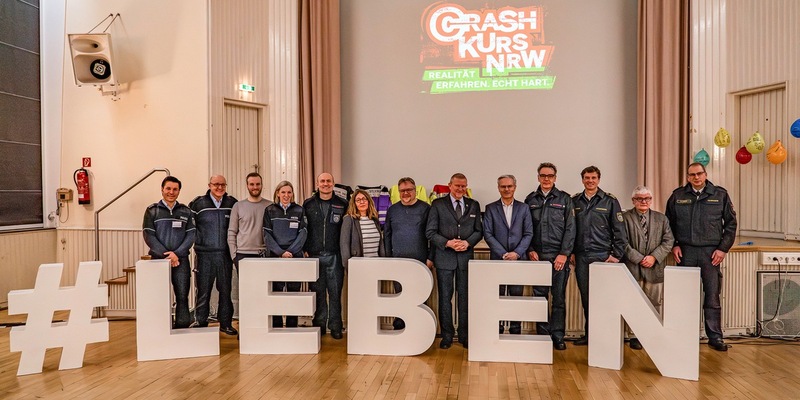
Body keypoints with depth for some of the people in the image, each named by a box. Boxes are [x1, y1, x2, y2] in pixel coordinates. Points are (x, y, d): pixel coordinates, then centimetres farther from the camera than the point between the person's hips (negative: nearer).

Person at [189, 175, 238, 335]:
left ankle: (226, 323, 19)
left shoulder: (232, 204, 4)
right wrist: (198, 240, -1)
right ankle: (200, 324, 17)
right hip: (204, 254, -2)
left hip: (225, 254, 2)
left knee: (225, 290, 9)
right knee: (203, 291, 4)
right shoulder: (198, 203, -1)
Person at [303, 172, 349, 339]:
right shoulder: (308, 204, 6)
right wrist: (304, 250, 0)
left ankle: (335, 326, 12)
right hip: (314, 255, 1)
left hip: (334, 255, -1)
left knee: (335, 291, 2)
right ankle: (319, 324, 19)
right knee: (318, 292, 7)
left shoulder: (342, 205, 5)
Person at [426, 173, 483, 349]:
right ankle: (447, 336, 17)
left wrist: (468, 242, -10)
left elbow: (479, 231, 9)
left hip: (466, 256, 2)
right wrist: (447, 243, -15)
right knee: (445, 297, 4)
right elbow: (430, 232, -2)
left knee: (465, 297, 8)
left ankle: (464, 335, 20)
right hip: (444, 257, -2)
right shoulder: (438, 204, 0)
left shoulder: (474, 205, 9)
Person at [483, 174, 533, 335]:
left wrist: (517, 253, -10)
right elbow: (487, 234, -2)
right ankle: (497, 330, 13)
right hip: (497, 259, 0)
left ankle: (516, 331, 14)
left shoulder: (523, 208, 8)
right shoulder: (490, 208, 5)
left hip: (519, 259, 1)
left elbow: (528, 234, 3)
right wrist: (503, 254, -10)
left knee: (517, 296, 4)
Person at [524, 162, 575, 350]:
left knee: (559, 297, 2)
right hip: (537, 256, 2)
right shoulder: (530, 200, 10)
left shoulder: (564, 199, 5)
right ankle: (542, 334, 16)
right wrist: (530, 250, -3)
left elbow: (570, 228, -1)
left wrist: (564, 254, -8)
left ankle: (558, 335, 12)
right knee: (539, 296, 5)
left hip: (559, 256, -1)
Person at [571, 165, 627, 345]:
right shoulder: (575, 201, 10)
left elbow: (619, 230, 0)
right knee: (585, 297, 8)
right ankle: (589, 334, 19)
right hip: (581, 256, 3)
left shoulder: (610, 201, 2)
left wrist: (617, 255, -5)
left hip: (603, 255, -3)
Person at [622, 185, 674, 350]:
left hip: (655, 268, 3)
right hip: (633, 267, -3)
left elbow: (668, 241, 4)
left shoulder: (661, 219, 11)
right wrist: (639, 259, -12)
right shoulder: (625, 218, 0)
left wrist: (654, 257, -9)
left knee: (655, 303, 7)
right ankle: (634, 336, 12)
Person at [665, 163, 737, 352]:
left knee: (712, 297, 2)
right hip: (685, 251, 1)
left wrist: (723, 248, -1)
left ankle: (715, 337, 13)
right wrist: (674, 245, 2)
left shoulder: (720, 194, 5)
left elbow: (731, 223, 6)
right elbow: (669, 223, 11)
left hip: (711, 252, 0)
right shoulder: (677, 196, 5)